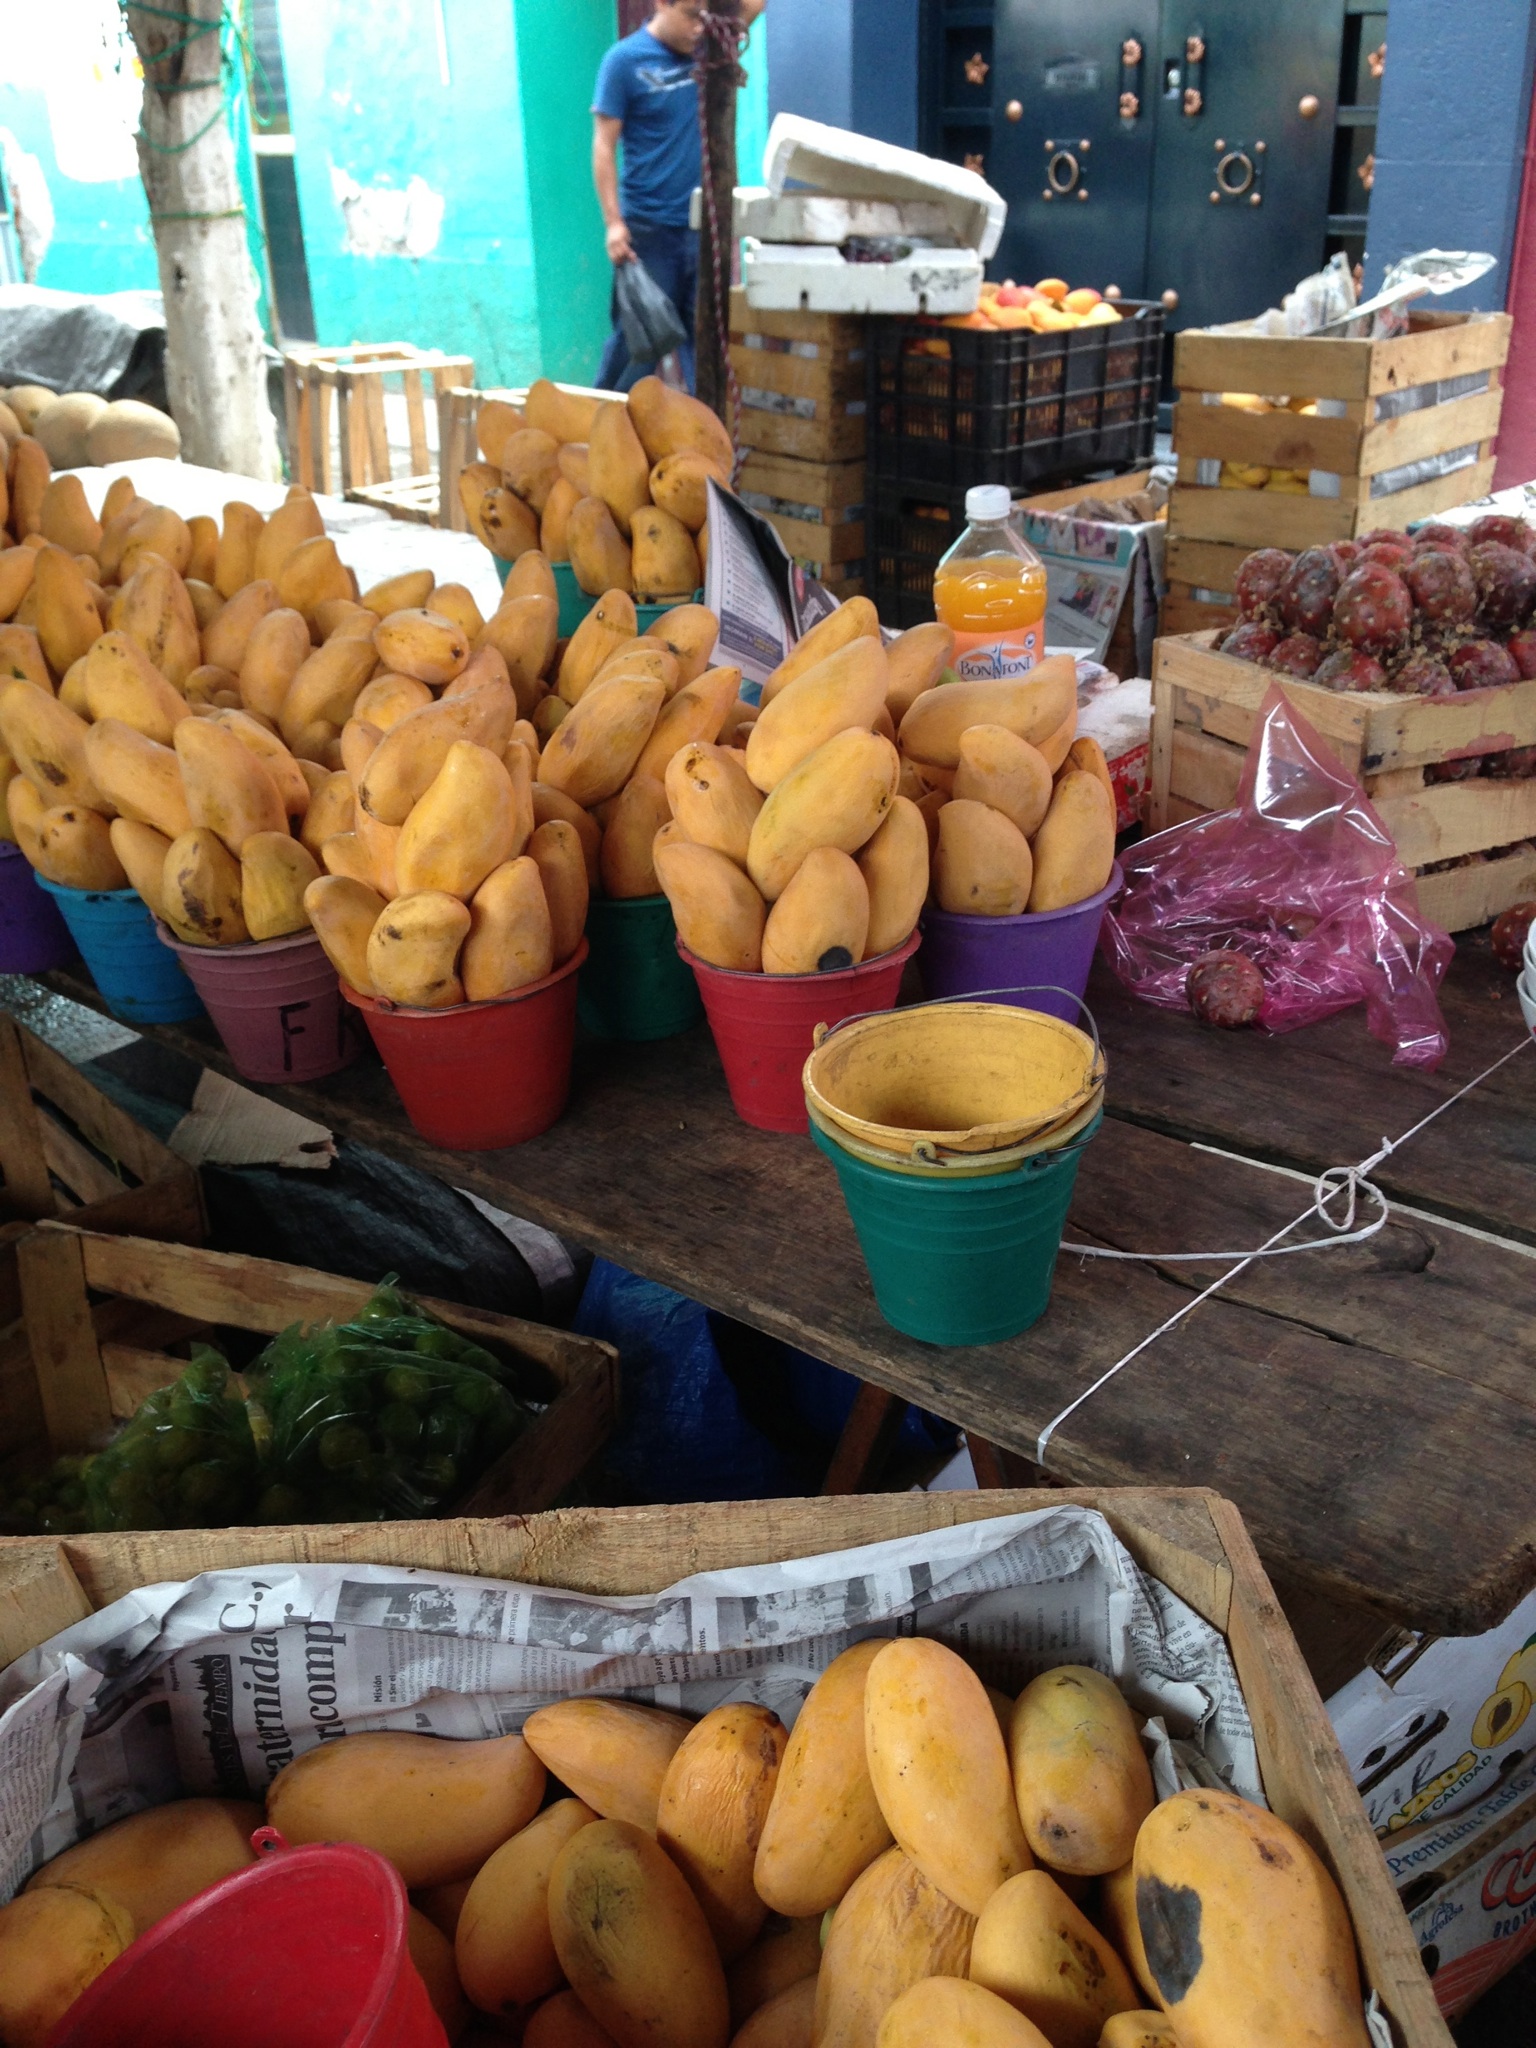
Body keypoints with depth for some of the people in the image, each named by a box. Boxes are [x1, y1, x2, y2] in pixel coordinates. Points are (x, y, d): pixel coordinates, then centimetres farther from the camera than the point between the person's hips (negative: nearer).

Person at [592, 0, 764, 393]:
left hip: (704, 223, 5)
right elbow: (604, 145, -8)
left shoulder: (705, 47, 8)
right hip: (649, 227, -5)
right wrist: (614, 223, -15)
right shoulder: (625, 59, -6)